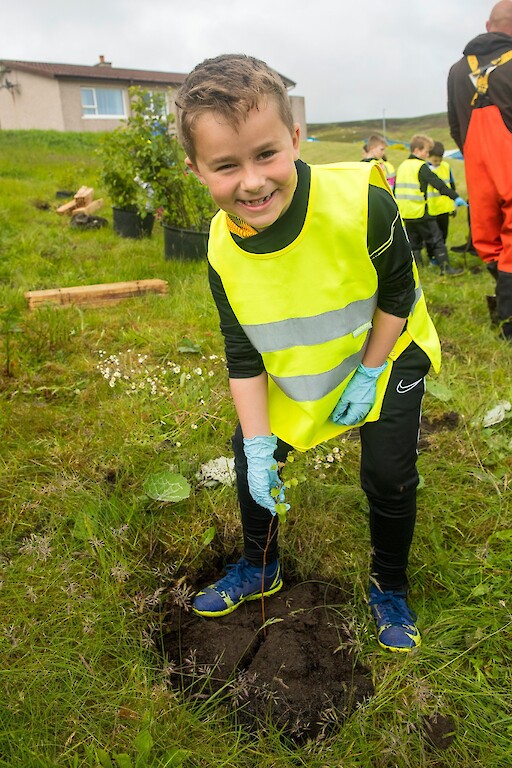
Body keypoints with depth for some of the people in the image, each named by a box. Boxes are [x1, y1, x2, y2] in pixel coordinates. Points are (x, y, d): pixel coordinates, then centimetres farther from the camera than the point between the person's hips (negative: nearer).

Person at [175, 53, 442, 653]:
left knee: (388, 475, -8)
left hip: (388, 353, -3)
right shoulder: (222, 250, -20)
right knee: (250, 453, 5)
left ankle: (389, 588, 24)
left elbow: (397, 293, -16)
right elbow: (243, 355, -11)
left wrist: (368, 373, -14)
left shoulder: (361, 200, -32)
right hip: (293, 371, 4)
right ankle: (259, 570, 33)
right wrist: (258, 441, -13)